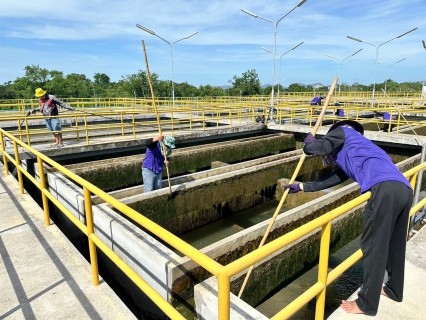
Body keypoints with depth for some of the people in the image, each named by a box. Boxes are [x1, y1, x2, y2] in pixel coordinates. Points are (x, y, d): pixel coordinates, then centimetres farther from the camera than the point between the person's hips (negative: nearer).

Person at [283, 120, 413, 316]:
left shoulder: (343, 132, 15)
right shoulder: (348, 160, 35)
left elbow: (312, 148, 5)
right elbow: (330, 181, 37)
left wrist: (309, 140, 29)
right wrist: (301, 186, 44)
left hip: (385, 188, -10)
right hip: (403, 189, 10)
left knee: (373, 247, 1)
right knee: (394, 244, 23)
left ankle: (367, 304, 14)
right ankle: (394, 290, 43)